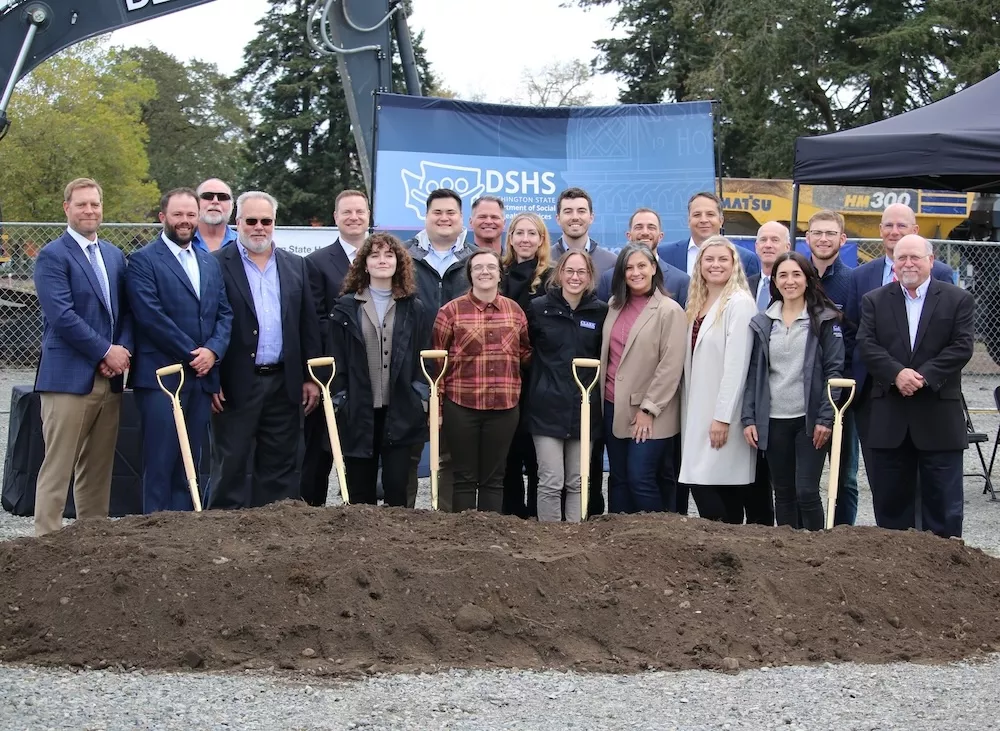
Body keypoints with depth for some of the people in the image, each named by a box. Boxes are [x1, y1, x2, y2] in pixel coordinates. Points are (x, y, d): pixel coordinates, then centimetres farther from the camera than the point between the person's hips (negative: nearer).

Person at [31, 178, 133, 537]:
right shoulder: (52, 256, -6)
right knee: (57, 468, -4)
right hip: (69, 378, -6)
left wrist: (123, 350, -4)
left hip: (109, 379, 6)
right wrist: (106, 352, -13)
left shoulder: (115, 255, 16)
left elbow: (126, 311, 14)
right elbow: (61, 316, -15)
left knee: (98, 469, 11)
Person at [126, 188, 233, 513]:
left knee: (190, 461, 8)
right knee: (160, 460, -6)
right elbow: (151, 316, -13)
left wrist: (213, 350, -5)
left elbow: (225, 313, 14)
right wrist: (191, 353, -11)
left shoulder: (210, 263, 18)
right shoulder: (143, 261, -3)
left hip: (202, 376, 6)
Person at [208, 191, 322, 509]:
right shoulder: (216, 265, -2)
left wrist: (311, 376, 6)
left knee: (279, 469, 9)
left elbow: (308, 325, 12)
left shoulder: (296, 266, 12)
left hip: (283, 384, 4)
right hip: (236, 384, -4)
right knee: (231, 468, 1)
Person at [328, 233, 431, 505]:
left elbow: (423, 359, 7)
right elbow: (336, 360, 3)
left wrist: (422, 401, -2)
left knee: (397, 487, -4)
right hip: (358, 411, 0)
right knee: (360, 491, 5)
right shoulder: (346, 308, 6)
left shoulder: (413, 309, 9)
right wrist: (338, 403, -4)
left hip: (400, 412, 0)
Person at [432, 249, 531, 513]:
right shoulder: (451, 311, -3)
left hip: (504, 405, 3)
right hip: (461, 405, -2)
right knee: (464, 477, 5)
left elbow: (525, 352, 19)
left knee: (493, 477, 10)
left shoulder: (515, 310, 6)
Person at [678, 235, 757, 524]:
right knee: (701, 483, 7)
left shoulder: (739, 302, -10)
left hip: (723, 413, -8)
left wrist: (722, 417, -19)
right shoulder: (696, 303, 15)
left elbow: (736, 363, -16)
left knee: (704, 482, -13)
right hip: (697, 408, 8)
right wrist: (689, 409, 8)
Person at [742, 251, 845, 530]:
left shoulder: (824, 320, 0)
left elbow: (834, 369, -4)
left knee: (806, 491, -6)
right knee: (783, 494, 9)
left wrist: (826, 418, -11)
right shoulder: (762, 323, 9)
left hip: (810, 420, -3)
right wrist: (748, 418, 1)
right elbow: (754, 373, 9)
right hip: (773, 421, 3)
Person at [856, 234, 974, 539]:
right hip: (889, 417, 2)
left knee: (942, 499, 3)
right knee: (889, 499, 8)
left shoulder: (958, 300, 3)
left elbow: (961, 347, -6)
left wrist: (924, 376, -17)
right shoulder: (874, 301, 8)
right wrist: (896, 373, -19)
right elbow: (866, 345, -3)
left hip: (939, 416, -2)